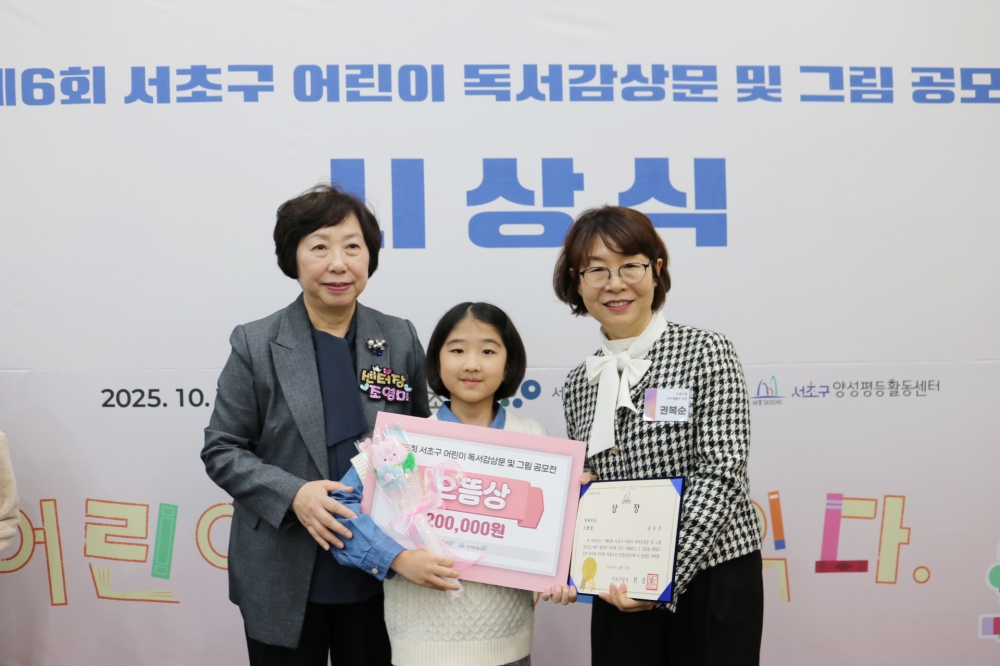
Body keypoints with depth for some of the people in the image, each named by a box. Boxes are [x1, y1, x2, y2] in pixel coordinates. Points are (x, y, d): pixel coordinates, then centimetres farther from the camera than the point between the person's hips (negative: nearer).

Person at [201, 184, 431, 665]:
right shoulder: (256, 345, -5)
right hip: (284, 583, -1)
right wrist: (293, 494, -18)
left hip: (380, 576, 2)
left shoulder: (401, 340, 1)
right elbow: (221, 451, -3)